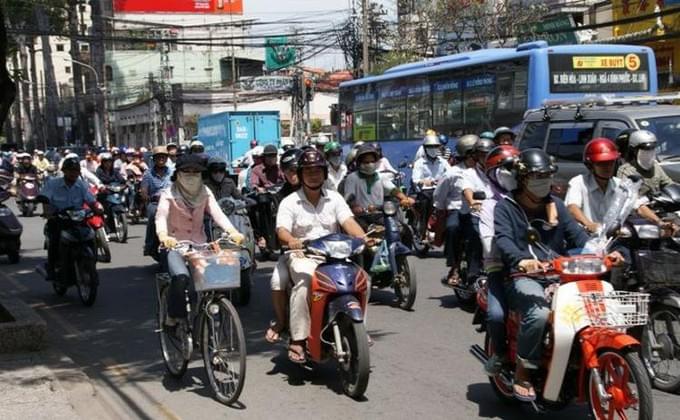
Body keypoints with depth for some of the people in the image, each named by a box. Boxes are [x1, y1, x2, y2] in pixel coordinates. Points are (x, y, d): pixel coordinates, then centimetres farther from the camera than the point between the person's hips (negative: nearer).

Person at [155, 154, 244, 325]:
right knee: (181, 277, -31)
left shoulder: (205, 192, 5)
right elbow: (161, 216, -23)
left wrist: (232, 232, -31)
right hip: (174, 246, -3)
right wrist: (163, 236, -46)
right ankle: (173, 317, -8)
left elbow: (218, 214, -10)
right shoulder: (169, 194, -5)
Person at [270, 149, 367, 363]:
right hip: (302, 256, -3)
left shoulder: (335, 198, 12)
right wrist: (292, 241, -35)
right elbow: (282, 230, -10)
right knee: (304, 283, -34)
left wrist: (363, 239, -23)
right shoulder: (290, 202, 4)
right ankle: (297, 339, -29)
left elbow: (349, 222, -2)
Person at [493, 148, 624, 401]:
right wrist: (521, 261, -38)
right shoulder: (505, 207, 3)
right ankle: (522, 373, -16)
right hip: (522, 277, -5)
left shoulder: (556, 206, 20)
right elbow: (503, 239, -16)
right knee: (539, 312, -35)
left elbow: (576, 233, 8)